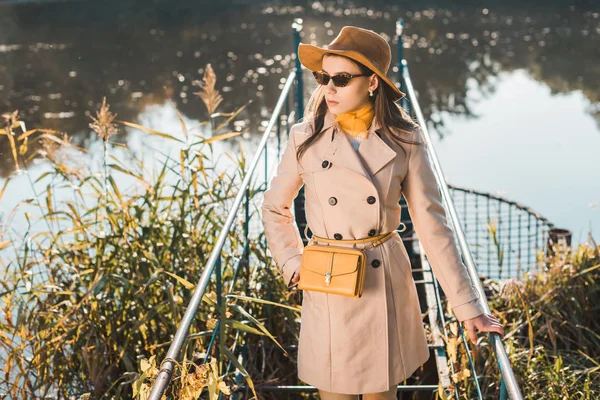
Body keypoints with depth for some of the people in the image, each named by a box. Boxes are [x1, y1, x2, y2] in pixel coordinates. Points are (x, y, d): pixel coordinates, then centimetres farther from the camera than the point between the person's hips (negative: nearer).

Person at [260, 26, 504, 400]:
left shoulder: (404, 141, -6)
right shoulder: (307, 138, -4)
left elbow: (432, 224, -4)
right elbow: (275, 208, 11)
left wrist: (468, 305, -7)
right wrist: (293, 265, -1)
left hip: (386, 287, 0)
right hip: (328, 290, 0)